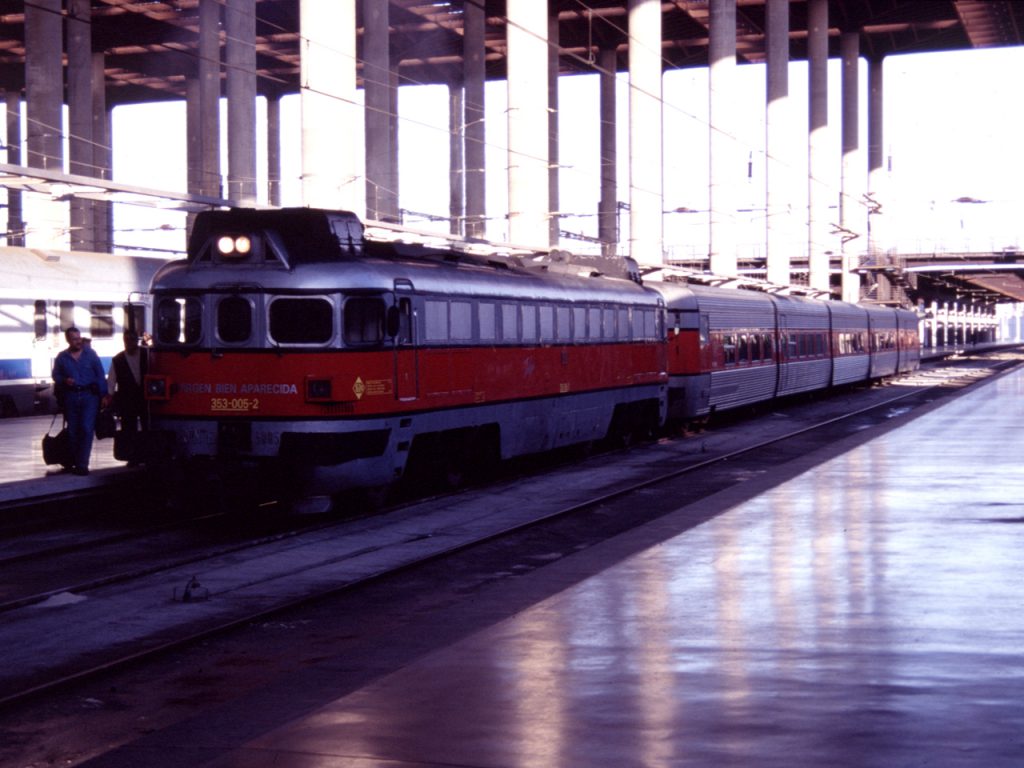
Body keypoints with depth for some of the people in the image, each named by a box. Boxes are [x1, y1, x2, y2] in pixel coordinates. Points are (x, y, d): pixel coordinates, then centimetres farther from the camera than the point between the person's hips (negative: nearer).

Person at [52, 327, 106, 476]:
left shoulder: (90, 353, 3)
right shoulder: (62, 357, 6)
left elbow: (100, 374, 4)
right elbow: (56, 375, 12)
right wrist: (64, 381, -11)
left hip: (89, 395, -2)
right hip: (70, 396, 2)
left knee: (86, 429, -11)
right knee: (72, 431, 6)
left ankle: (82, 464, -11)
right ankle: (75, 462, 16)